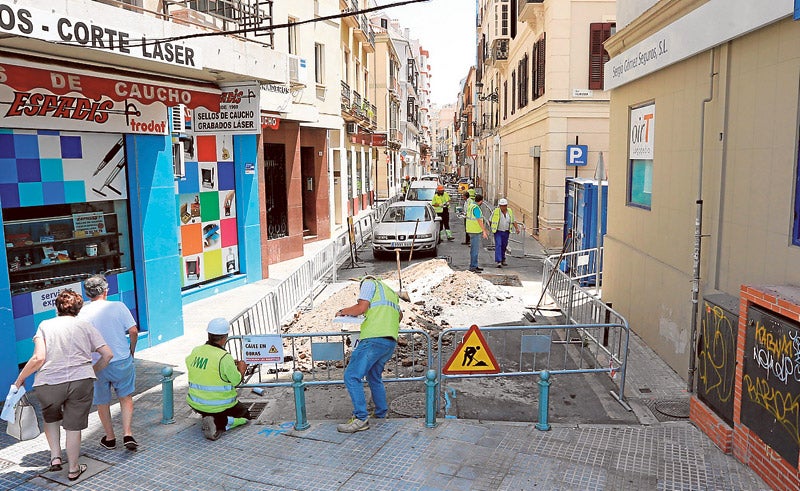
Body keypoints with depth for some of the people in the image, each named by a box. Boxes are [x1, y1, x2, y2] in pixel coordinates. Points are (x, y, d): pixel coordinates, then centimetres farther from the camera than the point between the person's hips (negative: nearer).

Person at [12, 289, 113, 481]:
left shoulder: (45, 325, 8)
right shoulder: (85, 325, 11)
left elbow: (39, 358, -6)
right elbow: (107, 354, 6)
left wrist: (20, 379, 8)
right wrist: (93, 371, 22)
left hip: (48, 384, 0)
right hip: (81, 381, 0)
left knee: (51, 418, 30)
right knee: (73, 426, 14)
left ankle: (55, 457, 23)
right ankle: (74, 469, 27)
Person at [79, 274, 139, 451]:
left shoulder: (82, 313, -6)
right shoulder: (118, 306, -8)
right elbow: (133, 331, -10)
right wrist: (131, 351, 7)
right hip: (122, 361, 0)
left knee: (102, 402, 19)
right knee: (126, 397, 18)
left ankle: (110, 438, 31)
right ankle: (127, 434, 6)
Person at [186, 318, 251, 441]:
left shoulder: (195, 352, -5)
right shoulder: (225, 357, -22)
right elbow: (236, 381, -13)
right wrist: (241, 369, 9)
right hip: (220, 406, -7)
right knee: (245, 414, 17)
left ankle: (207, 417, 8)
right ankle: (219, 423, -8)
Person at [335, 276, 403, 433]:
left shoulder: (369, 283, 9)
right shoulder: (391, 292, 32)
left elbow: (361, 307, -6)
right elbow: (400, 315, 46)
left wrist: (343, 312, 9)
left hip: (374, 338, -9)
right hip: (391, 341, 9)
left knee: (352, 376, -9)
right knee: (374, 377, 21)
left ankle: (361, 419, -15)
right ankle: (382, 416, 23)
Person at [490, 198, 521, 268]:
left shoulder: (510, 211, 3)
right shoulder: (496, 211, -8)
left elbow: (513, 221, 8)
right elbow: (491, 220, 4)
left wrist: (517, 228, -4)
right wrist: (492, 228, 11)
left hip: (506, 232, 4)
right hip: (498, 232, -4)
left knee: (504, 246, 13)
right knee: (498, 245, -14)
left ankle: (503, 260, 29)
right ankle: (499, 262, -19)